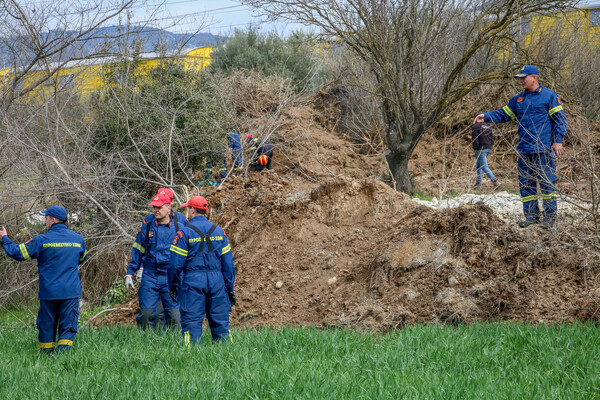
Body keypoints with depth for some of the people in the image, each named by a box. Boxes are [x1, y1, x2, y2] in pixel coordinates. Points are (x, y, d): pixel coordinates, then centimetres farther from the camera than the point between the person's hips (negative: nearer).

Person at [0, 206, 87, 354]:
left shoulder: (42, 240, -6)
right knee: (68, 326, -1)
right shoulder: (78, 239, 6)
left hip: (49, 291, -1)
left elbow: (17, 253, 0)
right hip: (71, 292, 2)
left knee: (47, 325, 10)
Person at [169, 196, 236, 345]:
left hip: (193, 281, -4)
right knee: (220, 322, 6)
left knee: (192, 321, -2)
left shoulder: (184, 233, -4)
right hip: (217, 281, 4)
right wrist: (230, 288, 14)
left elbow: (176, 263, -6)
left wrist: (173, 285, 5)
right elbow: (228, 262, 10)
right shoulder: (218, 231, 10)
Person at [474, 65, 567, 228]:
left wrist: (558, 140, -11)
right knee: (526, 183, 5)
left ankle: (550, 215, 1)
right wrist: (485, 117, 1)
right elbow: (503, 114, 17)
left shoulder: (549, 96, -1)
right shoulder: (518, 99, 17)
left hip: (544, 149, -6)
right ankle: (531, 215, 12)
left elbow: (559, 118, -2)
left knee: (547, 182, -5)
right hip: (524, 150, 6)